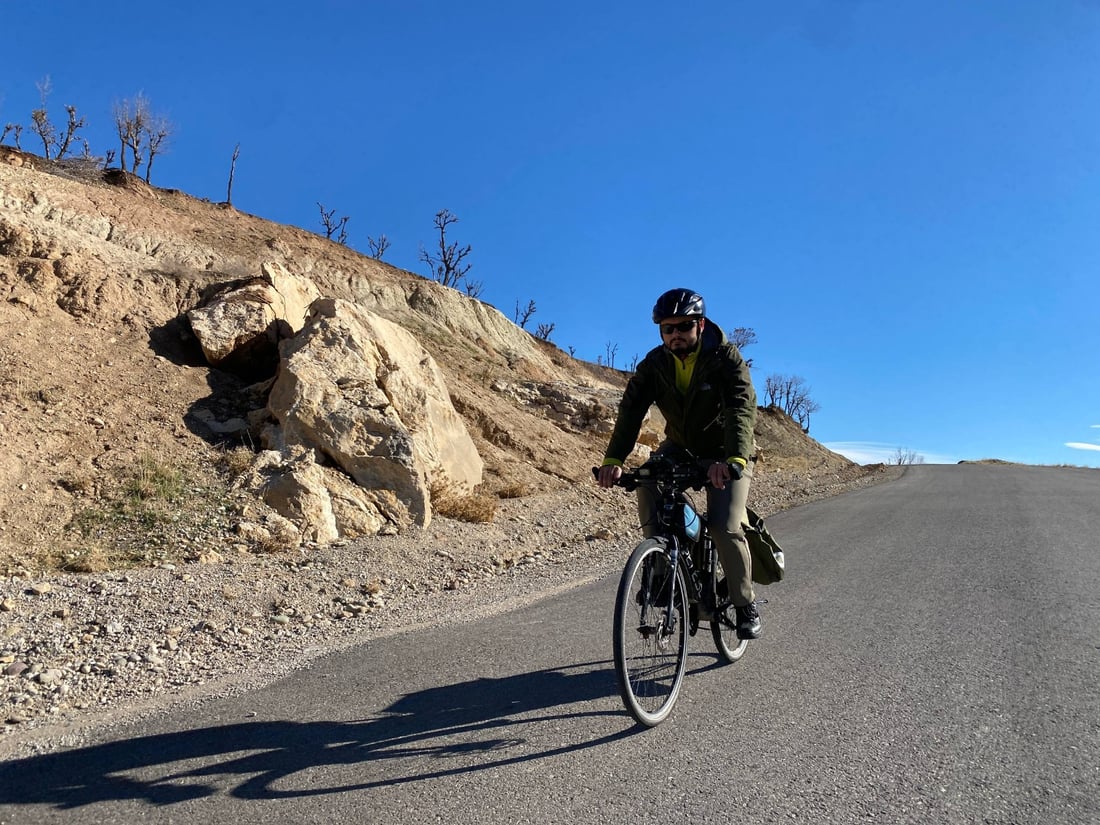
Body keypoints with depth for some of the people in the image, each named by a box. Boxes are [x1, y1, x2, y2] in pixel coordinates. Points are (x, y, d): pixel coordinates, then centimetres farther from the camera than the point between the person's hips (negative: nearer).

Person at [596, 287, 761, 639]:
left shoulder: (725, 357, -21)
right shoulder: (654, 364, -12)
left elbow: (742, 408, -35)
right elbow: (631, 409, -23)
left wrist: (734, 459, -54)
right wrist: (613, 459, -39)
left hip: (724, 452, -3)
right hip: (679, 447, 4)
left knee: (725, 528, -20)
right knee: (646, 479, -26)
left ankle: (746, 605, 5)